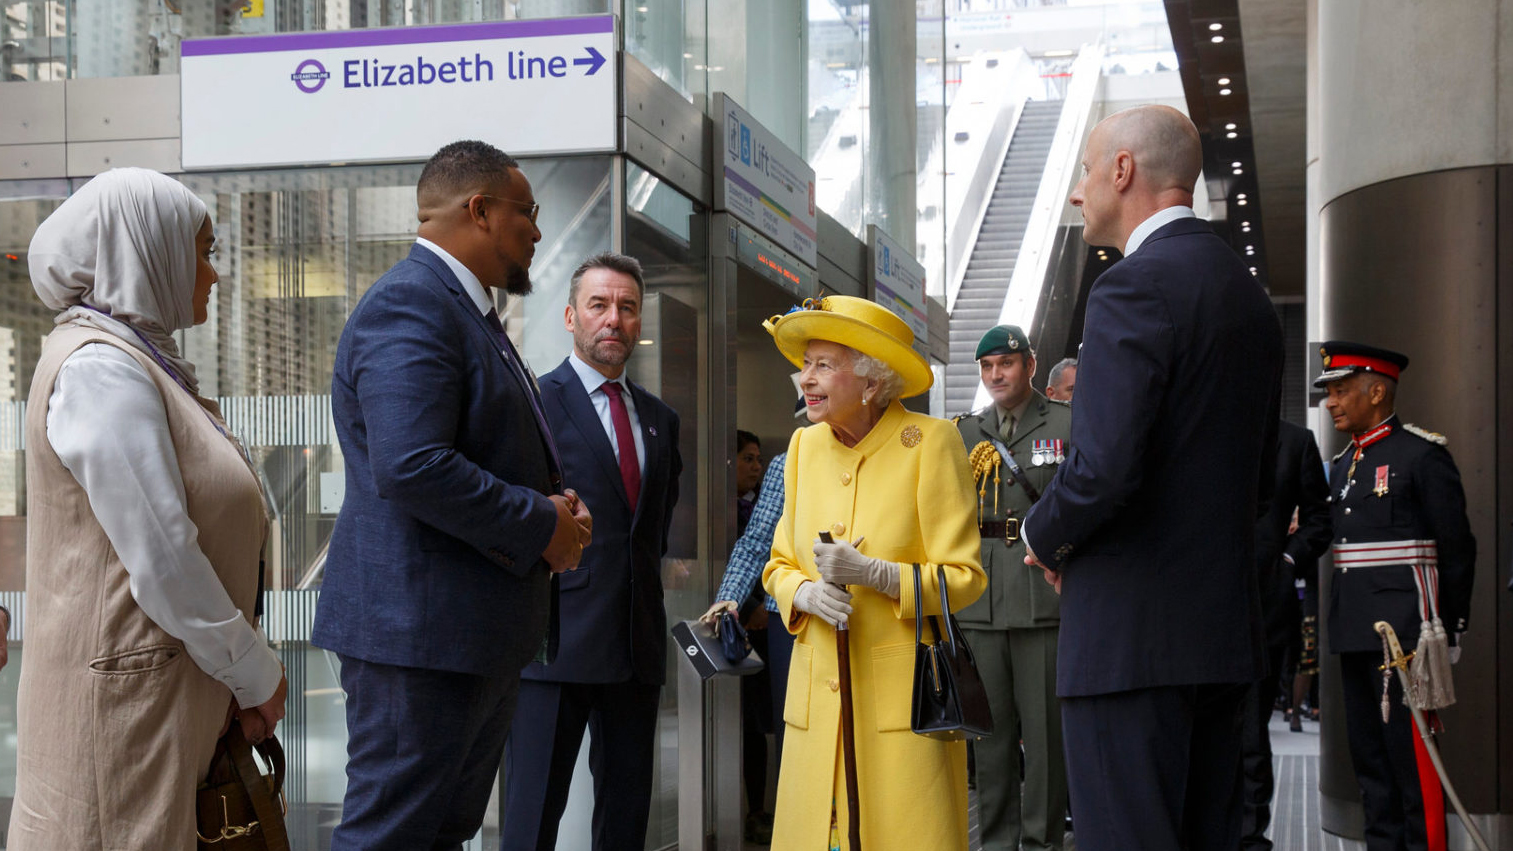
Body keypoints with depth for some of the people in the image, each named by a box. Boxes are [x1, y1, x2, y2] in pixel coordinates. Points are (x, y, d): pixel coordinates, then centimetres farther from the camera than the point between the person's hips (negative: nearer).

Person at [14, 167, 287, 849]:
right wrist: (255, 673, -12)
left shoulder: (138, 358, 15)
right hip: (128, 688, -9)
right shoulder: (100, 368, -16)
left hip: (179, 684, 10)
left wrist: (245, 666, 11)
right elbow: (162, 560, -21)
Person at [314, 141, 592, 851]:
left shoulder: (470, 312, 19)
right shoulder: (409, 305, -16)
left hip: (483, 639, 11)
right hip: (422, 632, -11)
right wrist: (541, 526, -16)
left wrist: (557, 506, 6)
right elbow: (413, 468, -28)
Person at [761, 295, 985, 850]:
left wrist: (873, 573, -21)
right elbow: (778, 566, 14)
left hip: (903, 696, -4)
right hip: (818, 694, 4)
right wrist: (807, 594, -8)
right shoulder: (805, 446, 9)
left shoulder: (929, 443, -7)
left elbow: (963, 577, -7)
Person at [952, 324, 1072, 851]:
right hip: (978, 601, 4)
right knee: (990, 723, 8)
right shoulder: (963, 433, 17)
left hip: (1045, 595, -3)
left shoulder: (1068, 424, 5)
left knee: (1045, 724, -1)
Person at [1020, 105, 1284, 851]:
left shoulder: (1134, 287, -13)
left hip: (1131, 631, -9)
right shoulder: (1248, 294, 16)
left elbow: (1105, 468, -22)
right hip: (1223, 627, 9)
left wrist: (1044, 537, -4)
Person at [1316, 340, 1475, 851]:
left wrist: (1450, 632, -7)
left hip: (1404, 629, -8)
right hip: (1354, 632, 8)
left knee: (1412, 750, -6)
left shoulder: (1423, 454, -7)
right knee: (1368, 752, 11)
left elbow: (1456, 549, -6)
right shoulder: (1342, 465, 16)